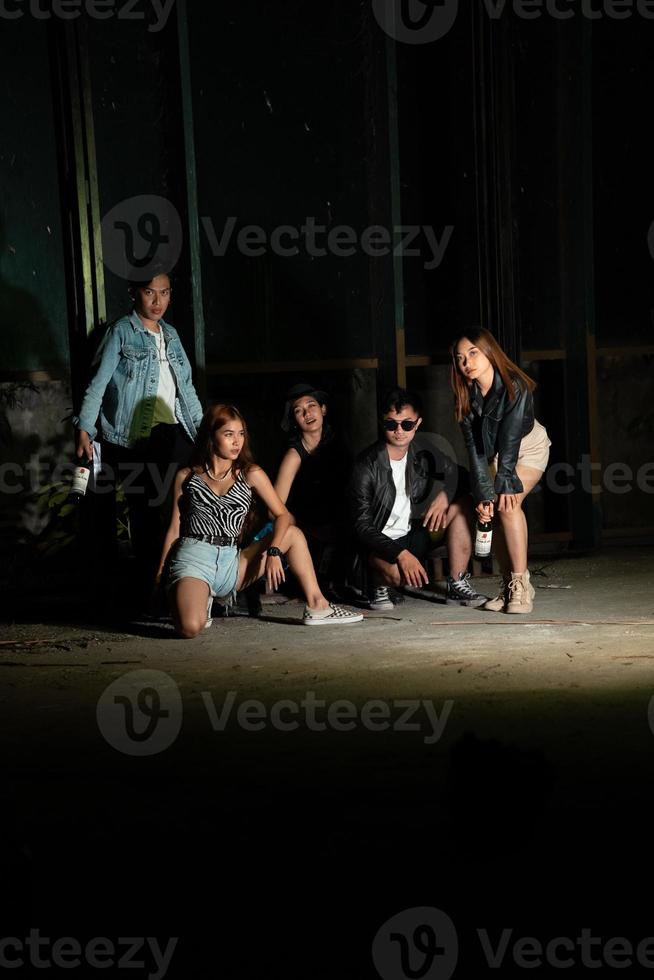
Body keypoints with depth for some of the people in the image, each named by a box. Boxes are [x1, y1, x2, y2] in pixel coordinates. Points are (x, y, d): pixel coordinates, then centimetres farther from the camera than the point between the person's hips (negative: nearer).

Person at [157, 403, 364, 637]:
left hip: (231, 563, 3)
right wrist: (159, 577, 3)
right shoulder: (186, 476, 6)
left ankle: (316, 606, -6)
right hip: (193, 558, -3)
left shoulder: (251, 474, 8)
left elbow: (282, 515, 0)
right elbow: (174, 528, 7)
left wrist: (273, 552, -17)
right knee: (190, 628, -32)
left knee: (293, 533, -6)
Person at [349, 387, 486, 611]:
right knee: (397, 574, -38)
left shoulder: (422, 454, -1)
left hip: (414, 534, 6)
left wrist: (445, 496, -12)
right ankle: (379, 586, 1)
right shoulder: (367, 465, -17)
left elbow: (455, 472, 12)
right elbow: (362, 525, -18)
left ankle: (457, 586, -9)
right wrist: (400, 554, -30)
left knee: (462, 504, -10)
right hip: (380, 542, -6)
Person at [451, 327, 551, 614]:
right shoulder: (466, 396, -15)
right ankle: (508, 587, -4)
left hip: (529, 446, -4)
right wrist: (484, 493, -23)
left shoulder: (516, 387, -29)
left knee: (508, 503, -24)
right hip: (494, 453, 4)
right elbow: (474, 447, -17)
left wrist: (504, 485, -30)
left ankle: (521, 584, -21)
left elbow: (510, 440, -30)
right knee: (494, 507, -13)